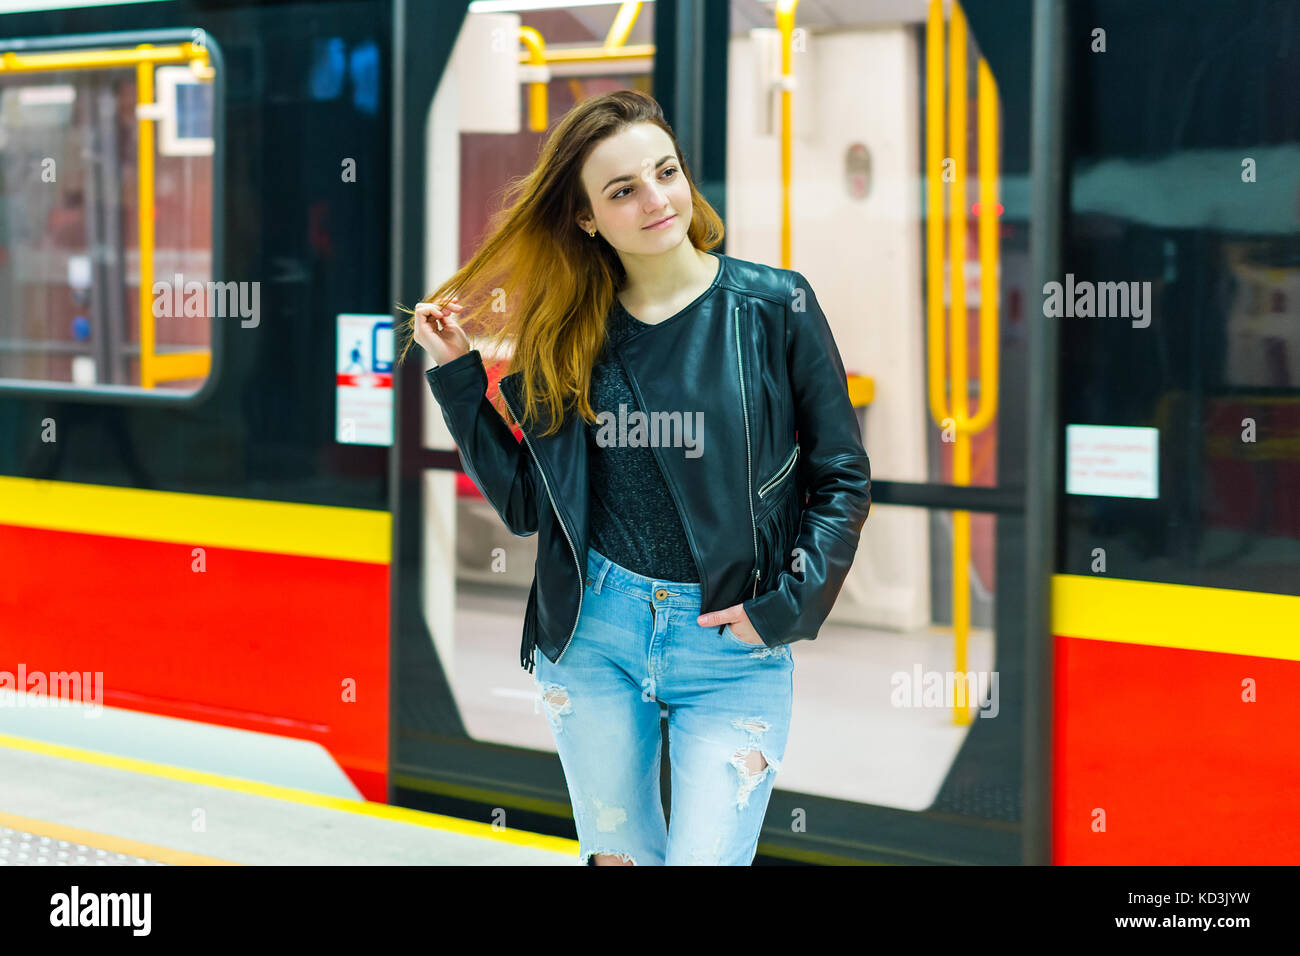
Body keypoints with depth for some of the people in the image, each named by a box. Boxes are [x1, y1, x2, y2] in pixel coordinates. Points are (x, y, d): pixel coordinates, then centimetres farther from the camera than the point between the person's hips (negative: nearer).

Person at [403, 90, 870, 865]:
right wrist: (456, 373, 2)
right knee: (619, 857, 14)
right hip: (592, 634, 3)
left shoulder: (775, 308, -6)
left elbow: (843, 478, -1)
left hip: (732, 651, -3)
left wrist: (786, 608, -11)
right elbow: (523, 502, 7)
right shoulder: (568, 335, 3)